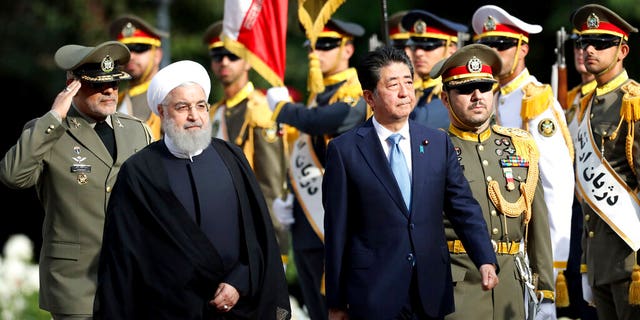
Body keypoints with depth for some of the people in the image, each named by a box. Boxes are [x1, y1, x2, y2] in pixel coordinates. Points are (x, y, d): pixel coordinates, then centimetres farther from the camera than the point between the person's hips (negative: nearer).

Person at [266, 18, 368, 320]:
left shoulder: (356, 96, -11)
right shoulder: (318, 97, 18)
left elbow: (321, 122, -30)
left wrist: (282, 107, -11)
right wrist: (285, 200, 8)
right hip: (305, 228, 9)